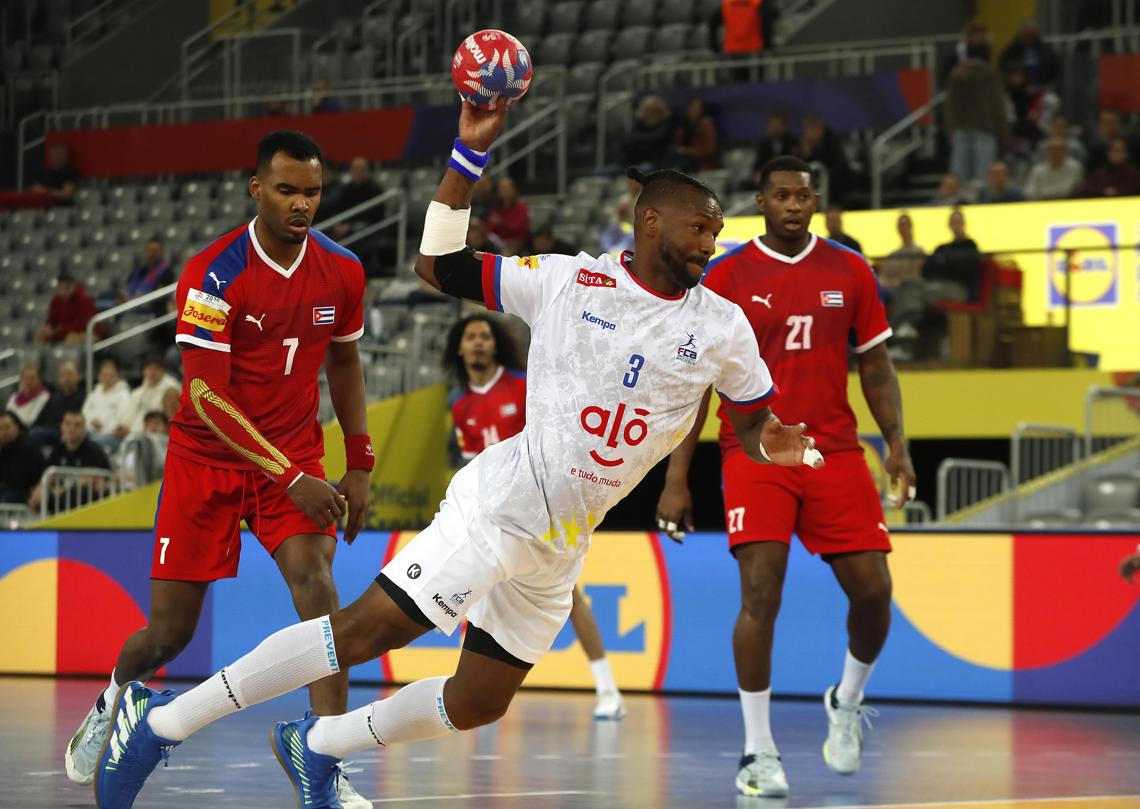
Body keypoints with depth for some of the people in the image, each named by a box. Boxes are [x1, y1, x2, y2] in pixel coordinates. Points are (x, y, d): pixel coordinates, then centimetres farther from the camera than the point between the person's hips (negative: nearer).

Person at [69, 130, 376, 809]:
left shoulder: (341, 270, -4)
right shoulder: (214, 274, -19)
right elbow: (206, 396, -23)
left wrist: (360, 465, 9)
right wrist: (290, 478, -28)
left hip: (297, 455, 3)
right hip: (207, 455, -2)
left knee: (315, 582, -22)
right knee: (169, 631, 3)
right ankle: (112, 700, 39)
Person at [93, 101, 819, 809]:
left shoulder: (722, 328, 2)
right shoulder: (569, 281, -7)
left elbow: (755, 419, 13)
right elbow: (438, 266, -4)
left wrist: (773, 445, -11)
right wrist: (470, 153, -14)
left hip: (560, 548, 6)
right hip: (499, 507, -6)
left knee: (477, 706, 10)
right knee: (368, 630, -15)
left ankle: (317, 746, 31)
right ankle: (162, 721, -9)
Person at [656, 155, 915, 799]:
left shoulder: (849, 272, 7)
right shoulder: (727, 277, 0)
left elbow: (875, 365, 13)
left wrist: (898, 444, -2)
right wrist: (676, 480, -3)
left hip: (835, 452, 3)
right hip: (756, 452, -3)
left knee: (873, 591, -3)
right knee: (761, 589, -17)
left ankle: (848, 703, 28)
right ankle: (759, 752, -9)